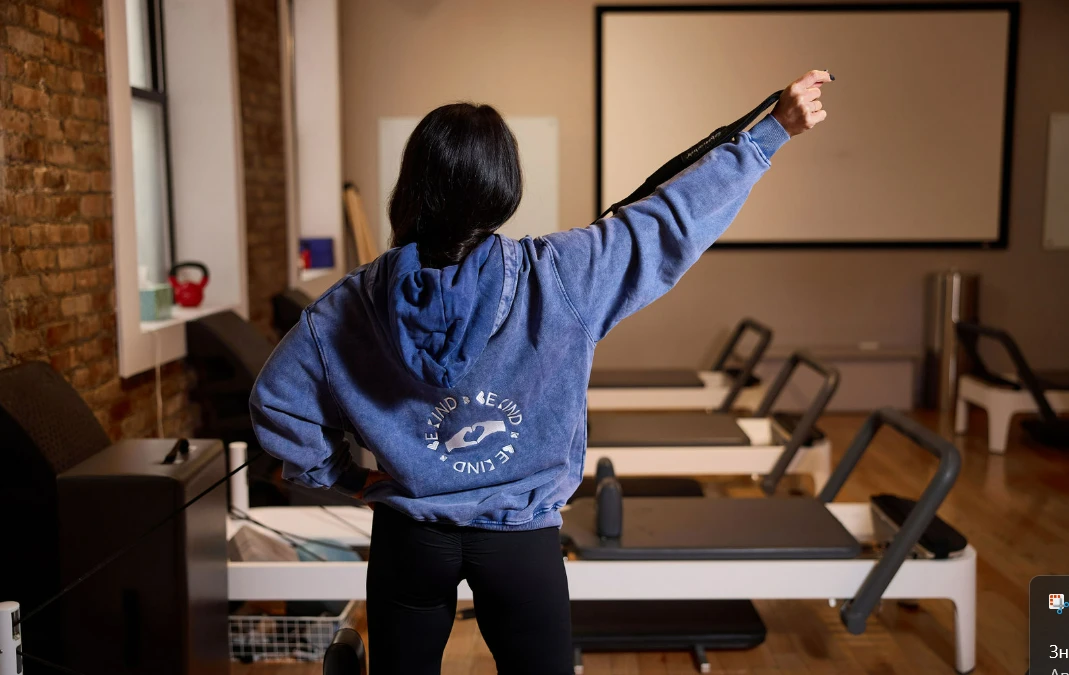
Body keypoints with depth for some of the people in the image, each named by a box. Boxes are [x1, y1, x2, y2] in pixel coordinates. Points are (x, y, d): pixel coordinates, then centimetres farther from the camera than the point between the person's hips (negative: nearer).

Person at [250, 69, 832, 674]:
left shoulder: (357, 304, -12)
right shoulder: (558, 275, -19)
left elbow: (278, 400, -4)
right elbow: (674, 219, -13)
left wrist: (343, 477, 8)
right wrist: (774, 130, -4)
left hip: (409, 536, 2)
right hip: (521, 538, -1)